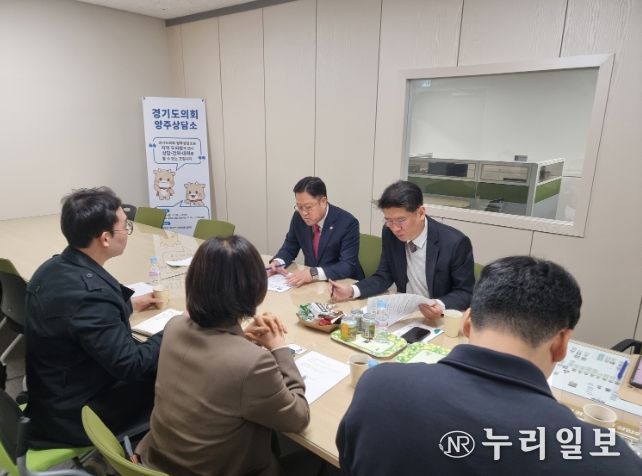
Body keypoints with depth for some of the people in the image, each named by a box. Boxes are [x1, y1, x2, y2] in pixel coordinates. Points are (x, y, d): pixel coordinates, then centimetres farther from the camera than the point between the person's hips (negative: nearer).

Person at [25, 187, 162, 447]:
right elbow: (131, 366, -28)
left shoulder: (53, 268, -3)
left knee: (153, 362, 13)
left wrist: (129, 304, 19)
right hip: (75, 416, -9)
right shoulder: (89, 291, -32)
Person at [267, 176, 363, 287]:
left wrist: (314, 273, -37)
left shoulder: (347, 223, -19)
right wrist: (277, 262, -14)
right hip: (311, 283, 4)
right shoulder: (299, 217, -5)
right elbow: (289, 248, 8)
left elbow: (348, 266, -25)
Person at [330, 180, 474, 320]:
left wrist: (441, 306, -31)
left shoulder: (455, 243, -19)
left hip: (440, 319, -1)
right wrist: (352, 290, -14)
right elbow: (384, 277, 2)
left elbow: (466, 292, -11)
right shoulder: (390, 233, -7)